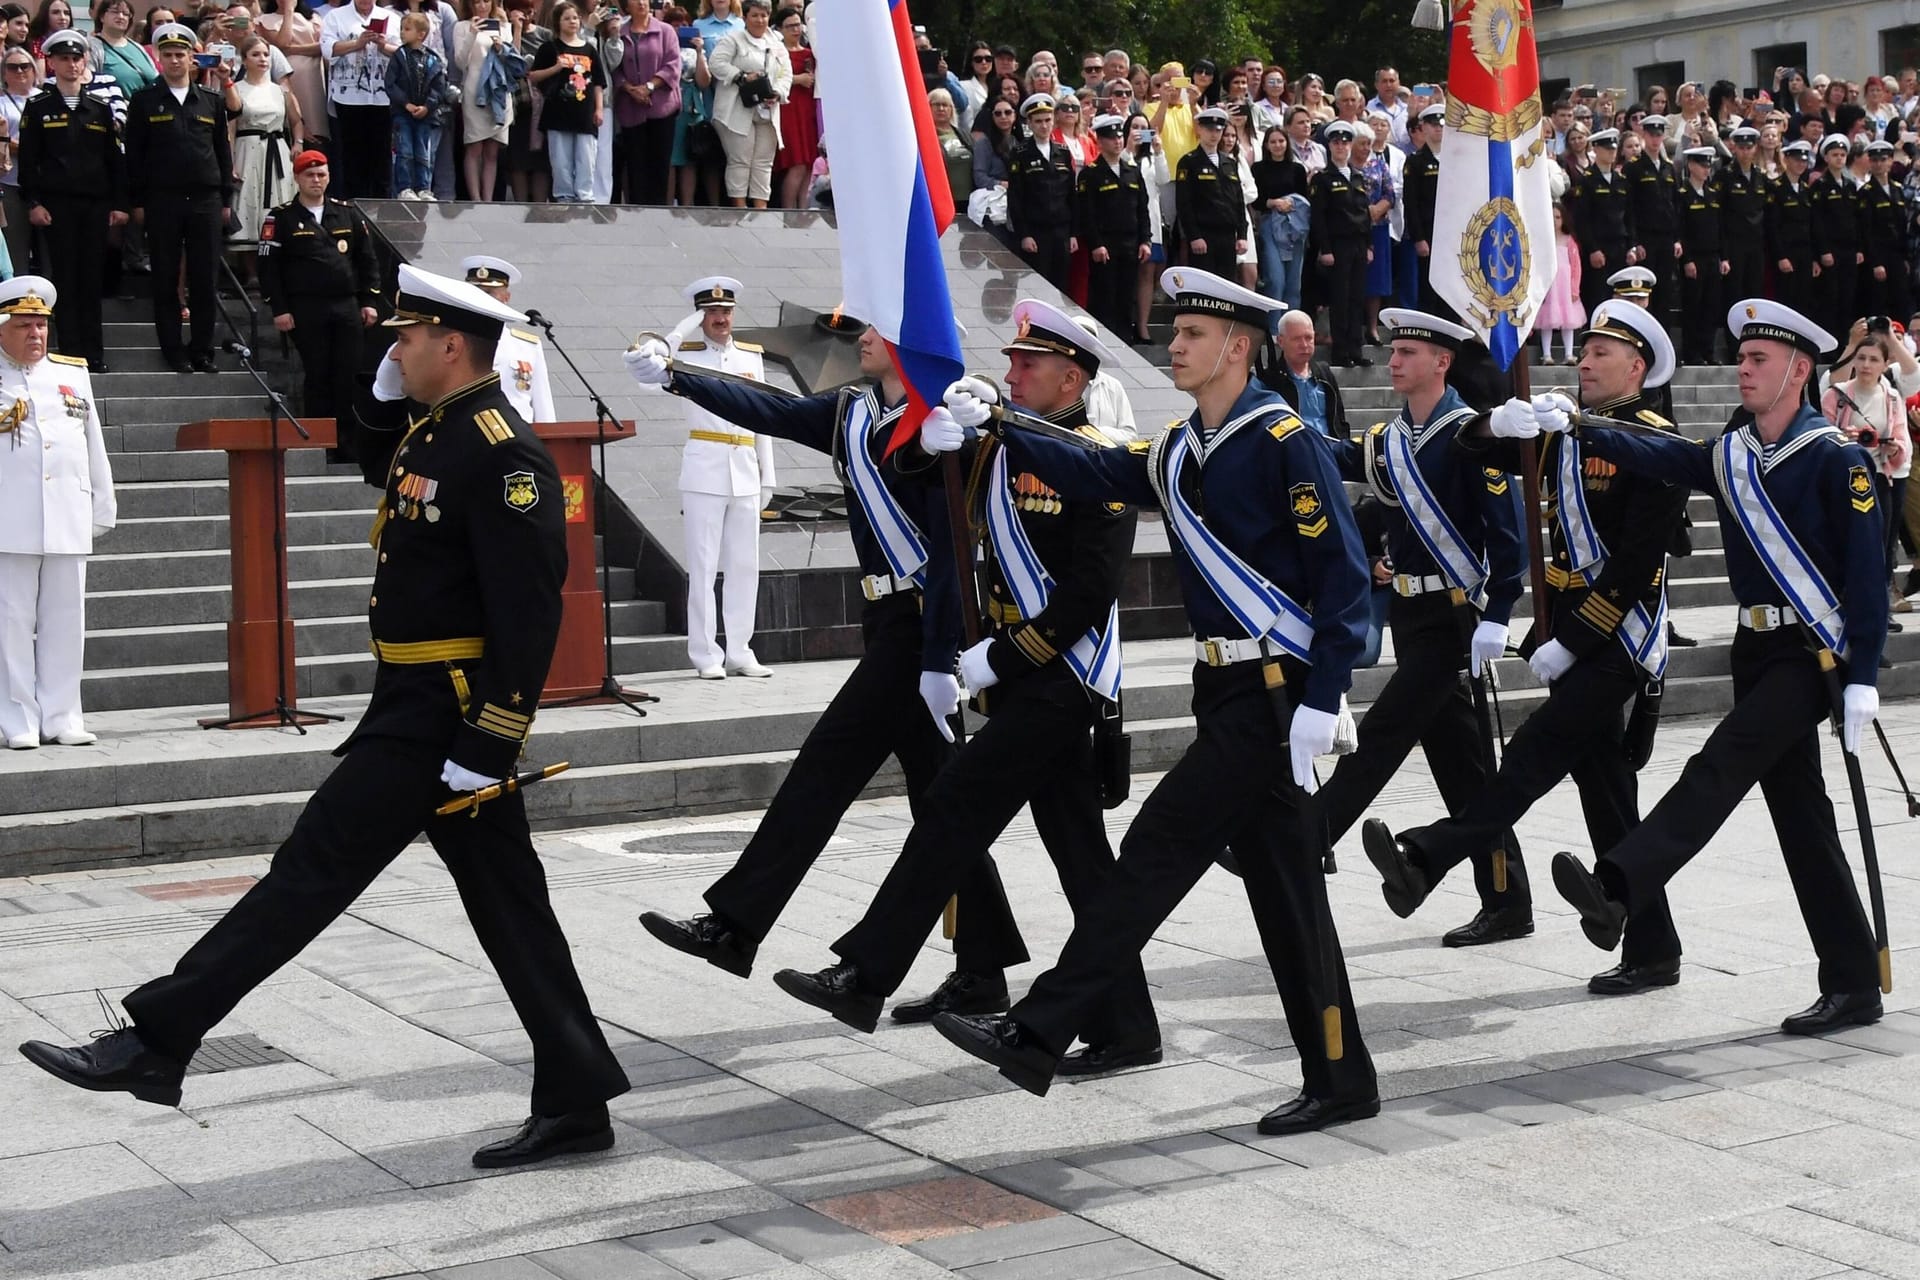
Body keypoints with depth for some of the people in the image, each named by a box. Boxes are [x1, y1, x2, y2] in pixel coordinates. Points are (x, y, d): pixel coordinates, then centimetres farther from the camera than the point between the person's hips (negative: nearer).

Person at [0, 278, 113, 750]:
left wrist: (102, 510, 14)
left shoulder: (74, 374, 15)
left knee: (65, 622, 5)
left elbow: (95, 449, 17)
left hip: (69, 523, 3)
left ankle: (62, 718, 12)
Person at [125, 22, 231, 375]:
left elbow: (223, 152, 13)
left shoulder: (212, 102, 10)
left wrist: (226, 198, 9)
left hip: (205, 200, 2)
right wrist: (137, 201, -3)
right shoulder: (144, 101, 3)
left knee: (204, 279, 2)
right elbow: (134, 155, 2)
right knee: (166, 279, 2)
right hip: (161, 201, -2)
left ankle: (202, 349, 10)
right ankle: (172, 349, 9)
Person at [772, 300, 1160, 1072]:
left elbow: (1090, 595, -18)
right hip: (1026, 681, 8)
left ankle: (865, 979, -2)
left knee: (954, 811, -9)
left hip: (1060, 684, -8)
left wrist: (998, 659, -16)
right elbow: (899, 478, 11)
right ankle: (1126, 1030, 15)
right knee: (1079, 852, 9)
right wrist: (929, 441, -11)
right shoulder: (1000, 449, 12)